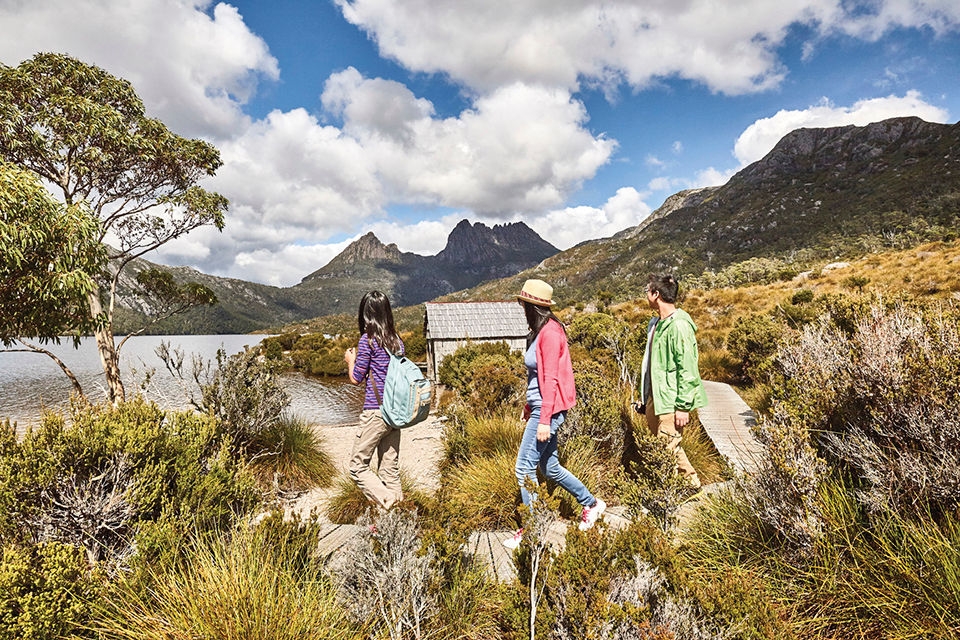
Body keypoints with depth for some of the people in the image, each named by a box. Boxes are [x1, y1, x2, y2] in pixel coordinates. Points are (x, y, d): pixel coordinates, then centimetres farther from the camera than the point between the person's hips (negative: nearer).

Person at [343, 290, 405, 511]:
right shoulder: (397, 340, 8)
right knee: (390, 468, 14)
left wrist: (350, 361, 14)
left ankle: (388, 504, -6)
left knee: (357, 466, 4)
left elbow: (356, 378, -6)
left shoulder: (368, 339, -10)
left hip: (375, 412, -7)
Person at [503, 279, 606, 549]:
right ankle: (591, 504, 34)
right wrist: (529, 407, 19)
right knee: (549, 467, 17)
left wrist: (544, 420, -20)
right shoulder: (540, 331, 11)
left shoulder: (550, 332, -17)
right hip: (539, 408, 10)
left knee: (524, 468, -3)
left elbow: (550, 378, -20)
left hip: (548, 410, -10)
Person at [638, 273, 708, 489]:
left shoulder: (679, 325, -17)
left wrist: (683, 406, -19)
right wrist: (645, 397, 18)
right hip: (654, 398, 9)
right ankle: (690, 481, 30)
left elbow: (687, 369, -19)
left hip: (671, 400, -9)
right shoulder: (656, 323, 11)